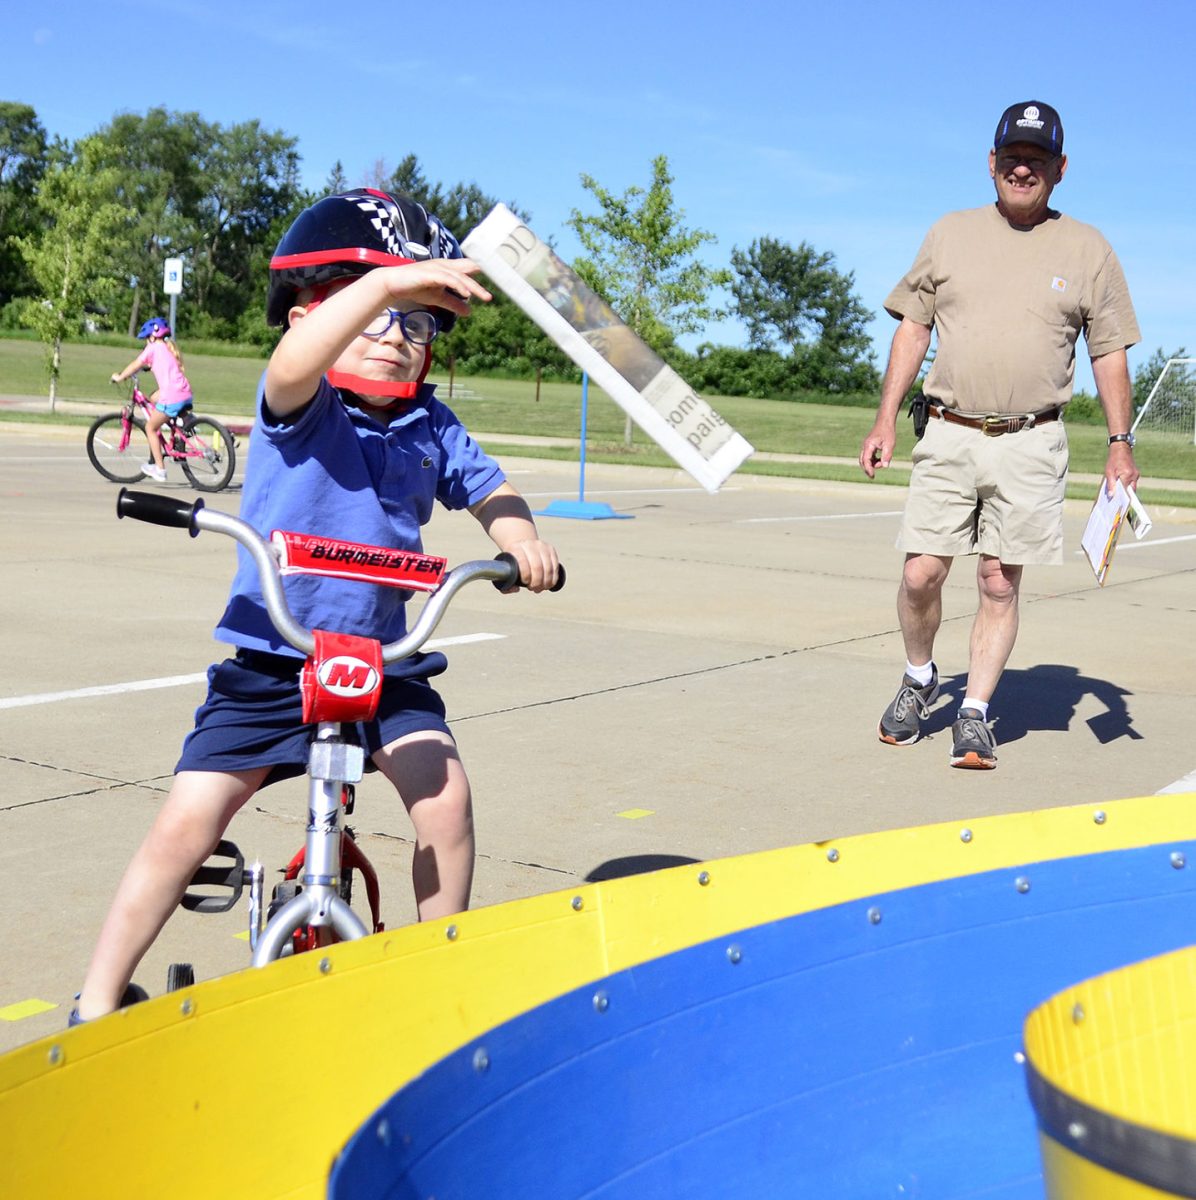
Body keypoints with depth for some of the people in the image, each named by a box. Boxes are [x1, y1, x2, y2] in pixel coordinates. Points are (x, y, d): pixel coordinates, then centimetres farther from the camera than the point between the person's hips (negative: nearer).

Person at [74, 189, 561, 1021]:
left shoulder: (430, 426, 5)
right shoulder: (299, 408, -10)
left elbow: (483, 486, 12)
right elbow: (294, 365, -32)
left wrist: (518, 536, -12)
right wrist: (389, 285, -45)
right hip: (268, 661, -3)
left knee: (444, 792, -15)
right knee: (188, 822, -7)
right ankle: (99, 1002, 11)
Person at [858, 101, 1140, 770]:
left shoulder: (1088, 250, 7)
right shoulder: (951, 234, 10)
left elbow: (1110, 353, 9)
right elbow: (914, 329, 11)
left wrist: (1121, 443, 0)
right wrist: (886, 419, 3)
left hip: (1030, 445, -1)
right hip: (947, 436, 1)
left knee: (1000, 584, -1)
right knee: (922, 574, -3)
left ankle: (975, 715, 9)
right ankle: (919, 681, 22)